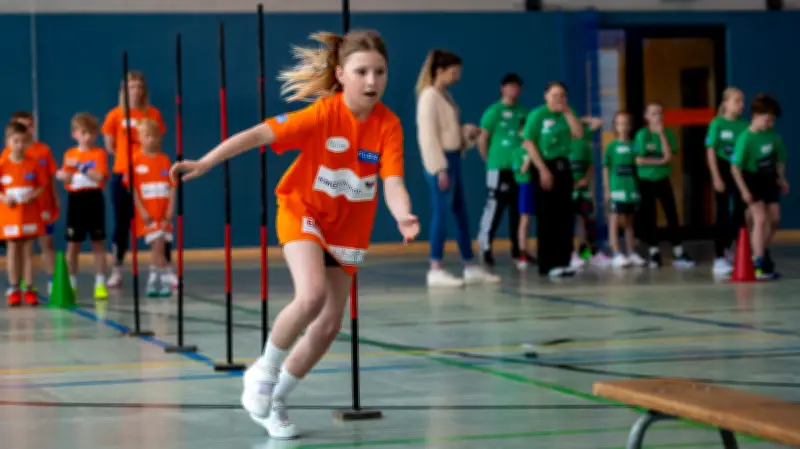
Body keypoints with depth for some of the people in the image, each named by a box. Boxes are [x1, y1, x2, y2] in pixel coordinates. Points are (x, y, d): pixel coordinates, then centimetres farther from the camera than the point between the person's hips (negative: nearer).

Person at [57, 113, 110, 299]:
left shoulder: (99, 153, -1)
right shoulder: (70, 154, 6)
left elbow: (99, 176, -15)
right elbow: (67, 179, 3)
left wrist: (79, 166, -18)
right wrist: (63, 176, -19)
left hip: (94, 200, -2)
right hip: (75, 200, 2)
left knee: (98, 243, 3)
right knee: (73, 244, 4)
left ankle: (100, 284, 6)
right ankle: (71, 284, 13)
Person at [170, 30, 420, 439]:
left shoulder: (388, 125, -16)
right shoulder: (323, 113, -23)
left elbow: (393, 181, -25)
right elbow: (259, 134, -29)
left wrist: (403, 217, -46)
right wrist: (206, 162, -39)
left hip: (348, 228, 4)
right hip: (303, 211, -4)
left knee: (329, 326, 4)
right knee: (312, 295, -29)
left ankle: (275, 401, 24)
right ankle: (264, 371, -3)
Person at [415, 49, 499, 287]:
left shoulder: (446, 96, 15)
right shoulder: (429, 96, -13)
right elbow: (428, 134, -18)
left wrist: (469, 132, 4)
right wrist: (440, 168, -21)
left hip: (453, 158, 10)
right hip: (440, 161, -10)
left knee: (461, 212, 11)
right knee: (441, 213, -7)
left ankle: (471, 267, 17)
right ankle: (436, 270, -4)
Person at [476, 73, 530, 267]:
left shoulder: (523, 112, 10)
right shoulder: (494, 111, -4)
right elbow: (482, 139, -3)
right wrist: (490, 160, 1)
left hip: (520, 167, 5)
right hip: (499, 167, -5)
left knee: (518, 208, 8)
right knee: (495, 206, -8)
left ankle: (517, 248, 15)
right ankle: (485, 247, -2)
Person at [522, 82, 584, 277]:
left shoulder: (565, 115, 11)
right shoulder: (537, 115, -6)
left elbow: (578, 134, -3)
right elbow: (529, 143, -11)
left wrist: (568, 112, -5)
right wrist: (543, 170, -16)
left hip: (563, 167, 6)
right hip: (545, 167, -6)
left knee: (565, 217, 5)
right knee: (546, 218, -4)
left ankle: (562, 260, 12)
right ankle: (547, 264, -1)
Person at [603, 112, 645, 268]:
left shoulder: (633, 146, 8)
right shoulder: (611, 146, -1)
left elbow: (637, 165, 10)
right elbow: (605, 168, 0)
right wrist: (606, 189, -6)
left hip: (631, 188, 4)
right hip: (616, 188, -4)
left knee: (629, 221, 11)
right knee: (615, 220, -5)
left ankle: (632, 254, 15)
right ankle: (616, 255, -5)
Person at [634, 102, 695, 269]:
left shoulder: (668, 133, -1)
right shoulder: (642, 134, -8)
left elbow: (668, 156, -14)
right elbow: (639, 160, -12)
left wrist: (661, 134, -16)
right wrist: (660, 161, -12)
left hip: (663, 180, 1)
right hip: (646, 181, -1)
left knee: (672, 215, -4)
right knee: (648, 217, 3)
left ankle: (678, 253, -3)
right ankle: (654, 253, 12)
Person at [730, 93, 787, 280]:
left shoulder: (773, 135, -6)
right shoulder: (746, 138, -24)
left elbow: (780, 158, 10)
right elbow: (735, 167, -22)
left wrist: (781, 179, 4)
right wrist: (744, 190, -23)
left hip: (769, 179, 6)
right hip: (752, 180, -6)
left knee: (774, 219, 11)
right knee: (760, 219, -16)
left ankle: (762, 252, 33)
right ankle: (759, 265, -14)